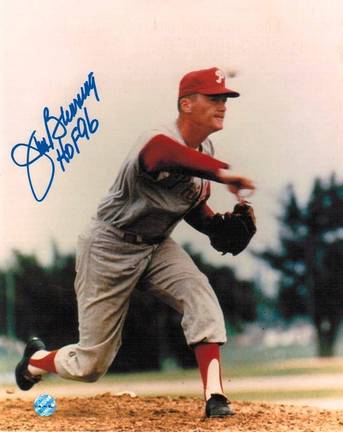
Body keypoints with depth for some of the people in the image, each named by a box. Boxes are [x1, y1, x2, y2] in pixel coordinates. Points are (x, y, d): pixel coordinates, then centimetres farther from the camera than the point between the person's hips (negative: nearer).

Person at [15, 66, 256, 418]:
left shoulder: (204, 152, -1)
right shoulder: (157, 142, -29)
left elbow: (194, 207, 13)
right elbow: (172, 155, -56)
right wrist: (221, 172, -69)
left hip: (157, 247, 7)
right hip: (110, 247, -7)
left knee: (199, 295, -24)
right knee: (90, 365, 3)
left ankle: (214, 396, -25)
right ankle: (36, 360, 36)